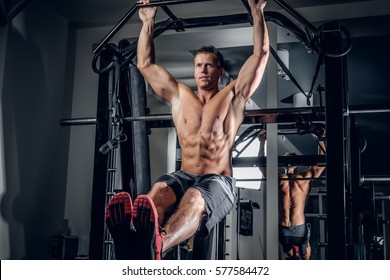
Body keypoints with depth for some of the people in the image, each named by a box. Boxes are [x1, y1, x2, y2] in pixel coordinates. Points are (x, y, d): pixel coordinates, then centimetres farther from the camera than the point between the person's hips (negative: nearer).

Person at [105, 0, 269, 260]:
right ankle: (132, 241, -70)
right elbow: (145, 64, 25)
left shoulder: (232, 96, 14)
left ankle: (154, 247, -74)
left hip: (219, 181, -3)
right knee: (158, 191, -36)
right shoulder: (180, 96, 22)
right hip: (184, 175, 3)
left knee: (194, 199, -41)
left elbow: (261, 54, 8)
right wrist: (148, 22, 24)